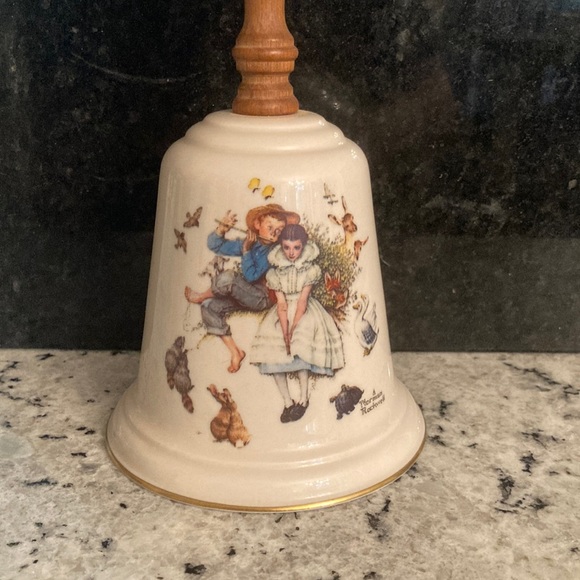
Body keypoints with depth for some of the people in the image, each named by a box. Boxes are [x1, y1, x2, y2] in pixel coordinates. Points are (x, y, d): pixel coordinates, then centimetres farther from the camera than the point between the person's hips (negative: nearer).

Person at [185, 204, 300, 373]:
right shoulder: (247, 243, 1)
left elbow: (251, 276, -25)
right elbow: (215, 245, 5)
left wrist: (246, 250, -18)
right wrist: (222, 228, -14)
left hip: (262, 298, -7)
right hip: (245, 295, 7)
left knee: (227, 277, -29)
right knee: (210, 306, -11)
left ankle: (200, 296, 4)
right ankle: (235, 352, -5)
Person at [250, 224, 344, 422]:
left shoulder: (311, 269, -7)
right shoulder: (275, 272, -1)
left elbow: (302, 301, -14)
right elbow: (282, 304, -8)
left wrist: (293, 330, -22)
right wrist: (285, 333, -20)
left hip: (305, 312, -2)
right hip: (283, 314, 3)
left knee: (301, 345, -30)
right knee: (272, 351, -20)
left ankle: (304, 397, -14)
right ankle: (287, 401, -8)